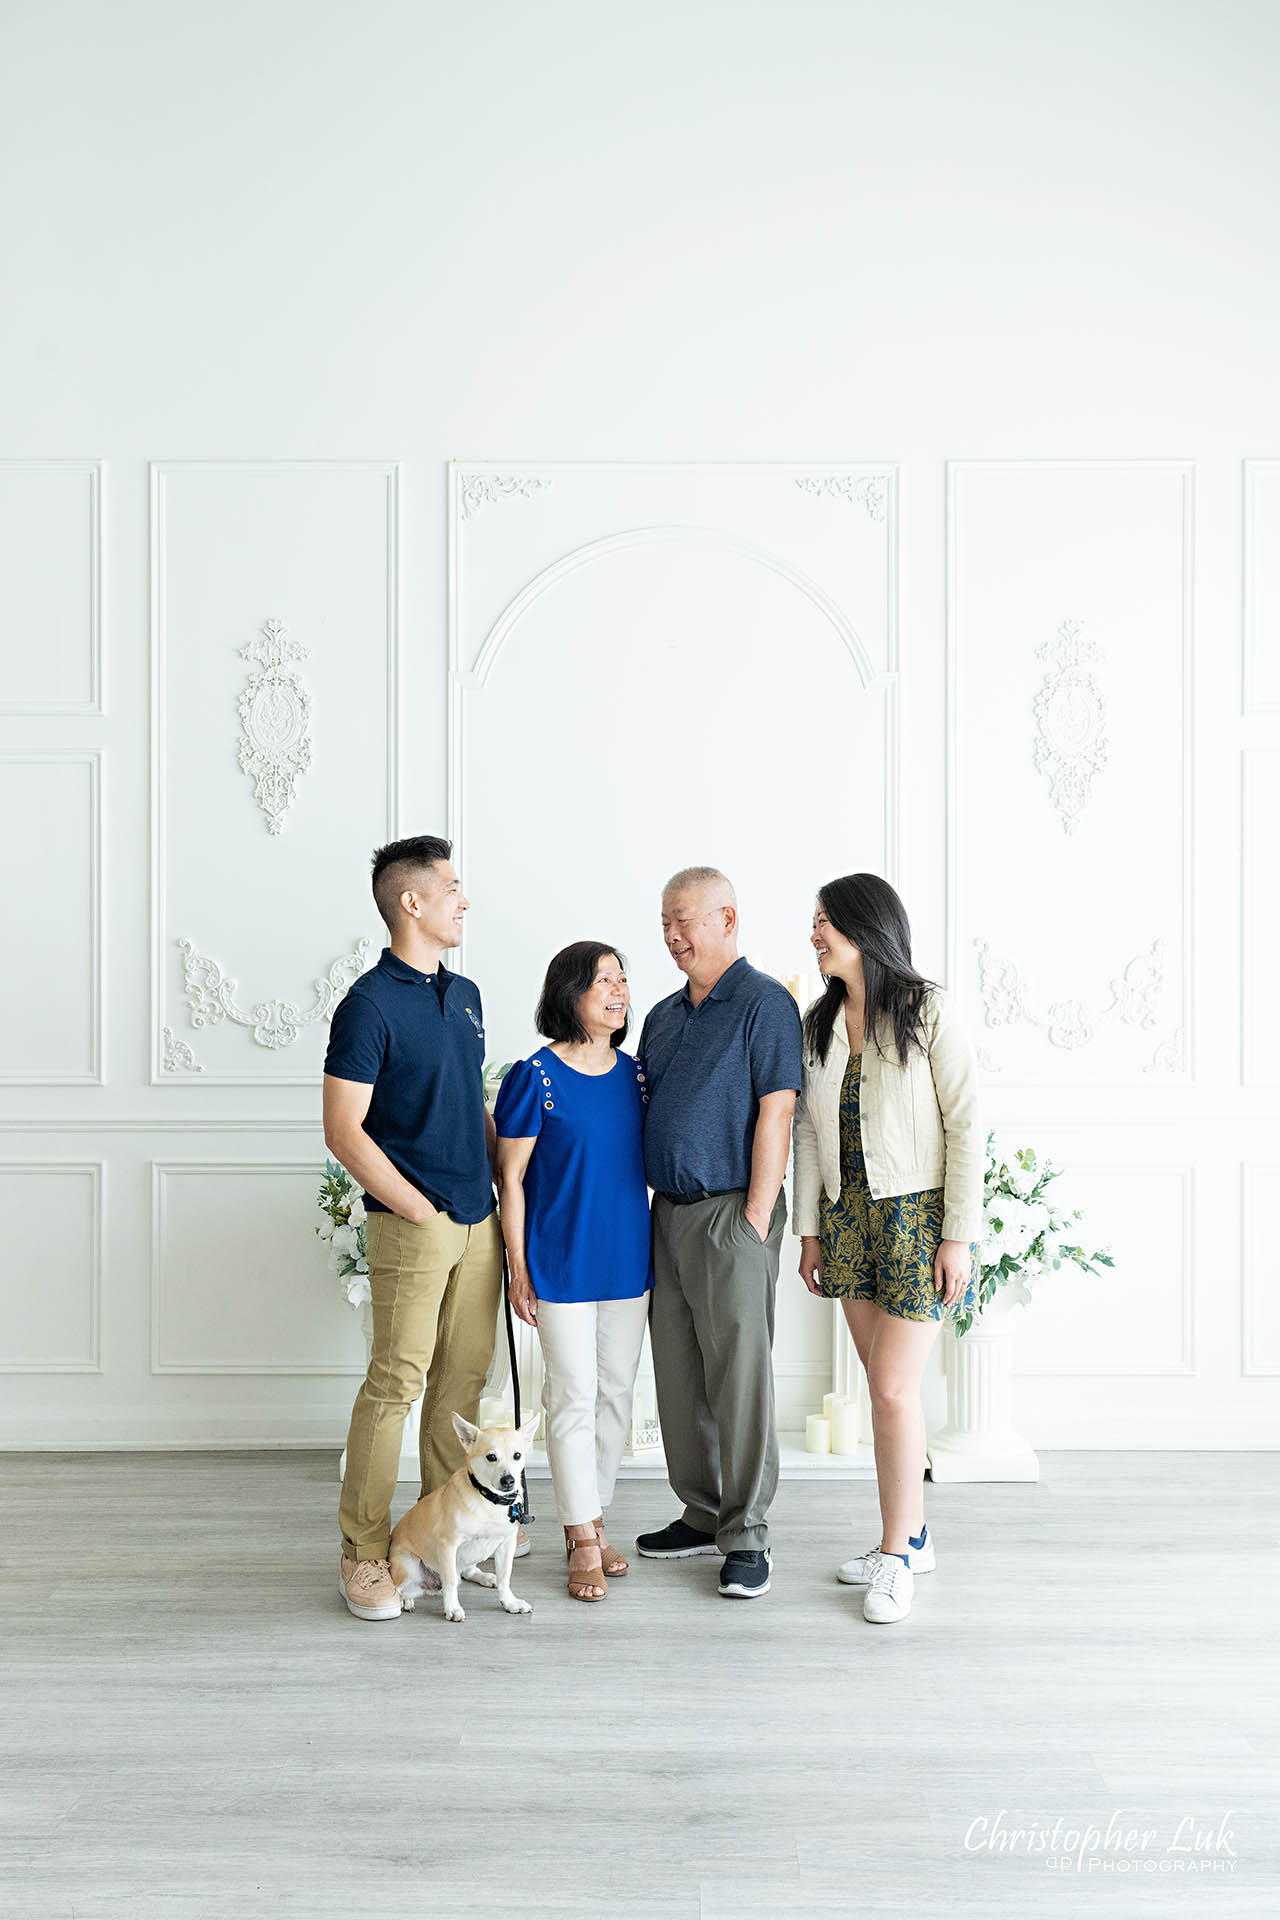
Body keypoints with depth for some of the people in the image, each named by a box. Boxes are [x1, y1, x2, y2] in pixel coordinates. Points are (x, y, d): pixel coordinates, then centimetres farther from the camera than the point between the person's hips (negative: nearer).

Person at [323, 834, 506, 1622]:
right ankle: (364, 1552, 9)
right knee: (396, 1382, -3)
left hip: (478, 1222, 7)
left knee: (464, 1377, 12)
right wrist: (419, 1210, -12)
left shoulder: (465, 994, 13)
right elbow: (344, 1129, -13)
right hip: (412, 1225, -7)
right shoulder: (370, 1004, -11)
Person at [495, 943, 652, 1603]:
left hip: (629, 1259, 5)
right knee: (573, 1398, 1)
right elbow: (510, 1179, -7)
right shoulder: (535, 1077, -10)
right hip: (562, 1263, -5)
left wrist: (660, 1251, 13)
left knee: (616, 1393, 12)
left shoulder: (635, 1073, 5)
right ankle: (583, 1540, 13)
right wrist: (519, 1270, -9)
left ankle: (593, 1519, 27)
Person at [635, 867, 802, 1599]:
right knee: (679, 1377, 13)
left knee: (739, 1377, -3)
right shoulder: (664, 1015, 16)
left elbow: (776, 1113, -13)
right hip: (668, 1213, 8)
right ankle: (704, 1515, 26)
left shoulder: (765, 1003, -7)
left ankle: (748, 1537, 7)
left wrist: (756, 1218, -17)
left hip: (731, 1215, -8)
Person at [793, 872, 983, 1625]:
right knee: (886, 1386, 11)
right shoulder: (819, 1022, 7)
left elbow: (966, 1124, -11)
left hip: (919, 1216, -5)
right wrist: (810, 1230, 8)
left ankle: (895, 1558, 9)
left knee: (893, 1388, -6)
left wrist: (959, 1235, -14)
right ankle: (913, 1536, 26)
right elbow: (809, 1131, 10)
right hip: (848, 1217, 6)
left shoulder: (928, 1010, -10)